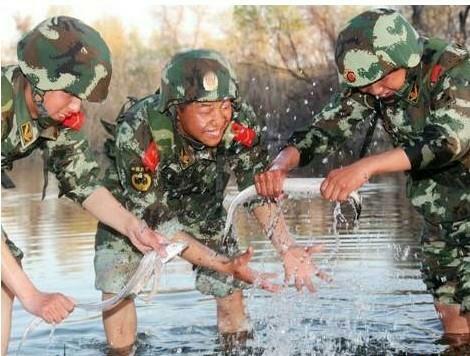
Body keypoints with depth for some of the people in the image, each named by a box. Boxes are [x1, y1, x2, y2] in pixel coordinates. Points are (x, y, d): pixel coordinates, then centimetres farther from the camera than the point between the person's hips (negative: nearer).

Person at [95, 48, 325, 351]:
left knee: (230, 288, -3)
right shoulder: (136, 136, -40)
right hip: (135, 205, -2)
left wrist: (287, 248, -34)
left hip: (201, 202, 3)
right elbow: (157, 221, -35)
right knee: (116, 284, -17)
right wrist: (225, 265, -40)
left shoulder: (241, 122, -31)